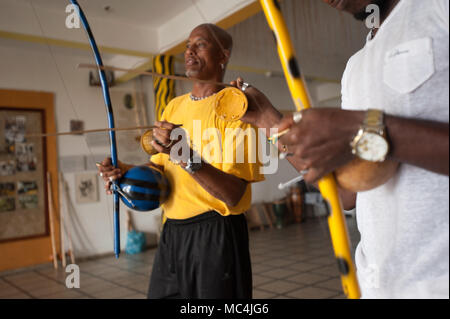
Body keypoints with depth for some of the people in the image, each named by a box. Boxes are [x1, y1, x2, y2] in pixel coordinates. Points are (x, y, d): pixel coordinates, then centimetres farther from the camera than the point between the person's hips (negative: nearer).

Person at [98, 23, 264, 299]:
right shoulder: (174, 106, 11)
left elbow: (234, 195, -18)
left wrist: (187, 157, -30)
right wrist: (128, 172, -3)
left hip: (216, 237, -6)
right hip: (172, 234, 7)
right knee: (161, 293, 17)